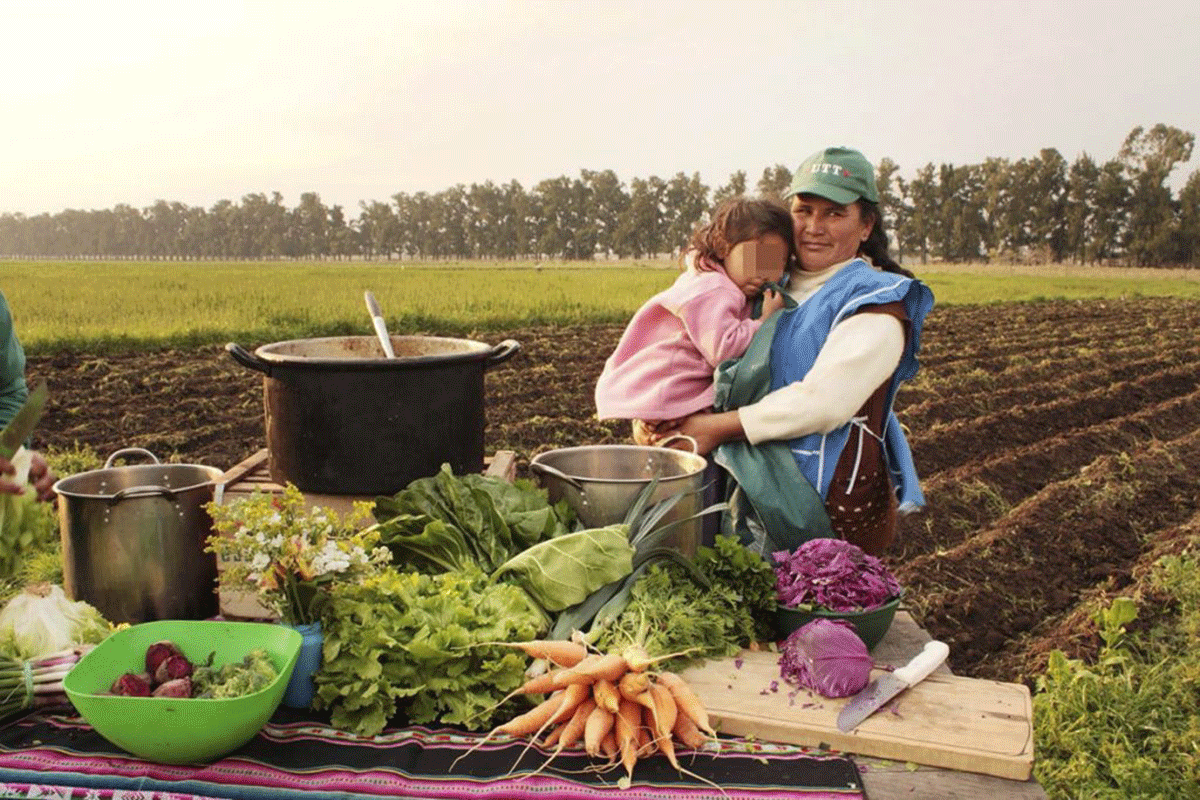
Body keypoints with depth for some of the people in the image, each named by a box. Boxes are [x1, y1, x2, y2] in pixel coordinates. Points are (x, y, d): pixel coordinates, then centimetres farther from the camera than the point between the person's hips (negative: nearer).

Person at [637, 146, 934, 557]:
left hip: (830, 515, -6)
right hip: (755, 499, 6)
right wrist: (654, 413, -3)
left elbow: (821, 402, -21)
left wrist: (718, 427, -16)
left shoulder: (877, 302, -8)